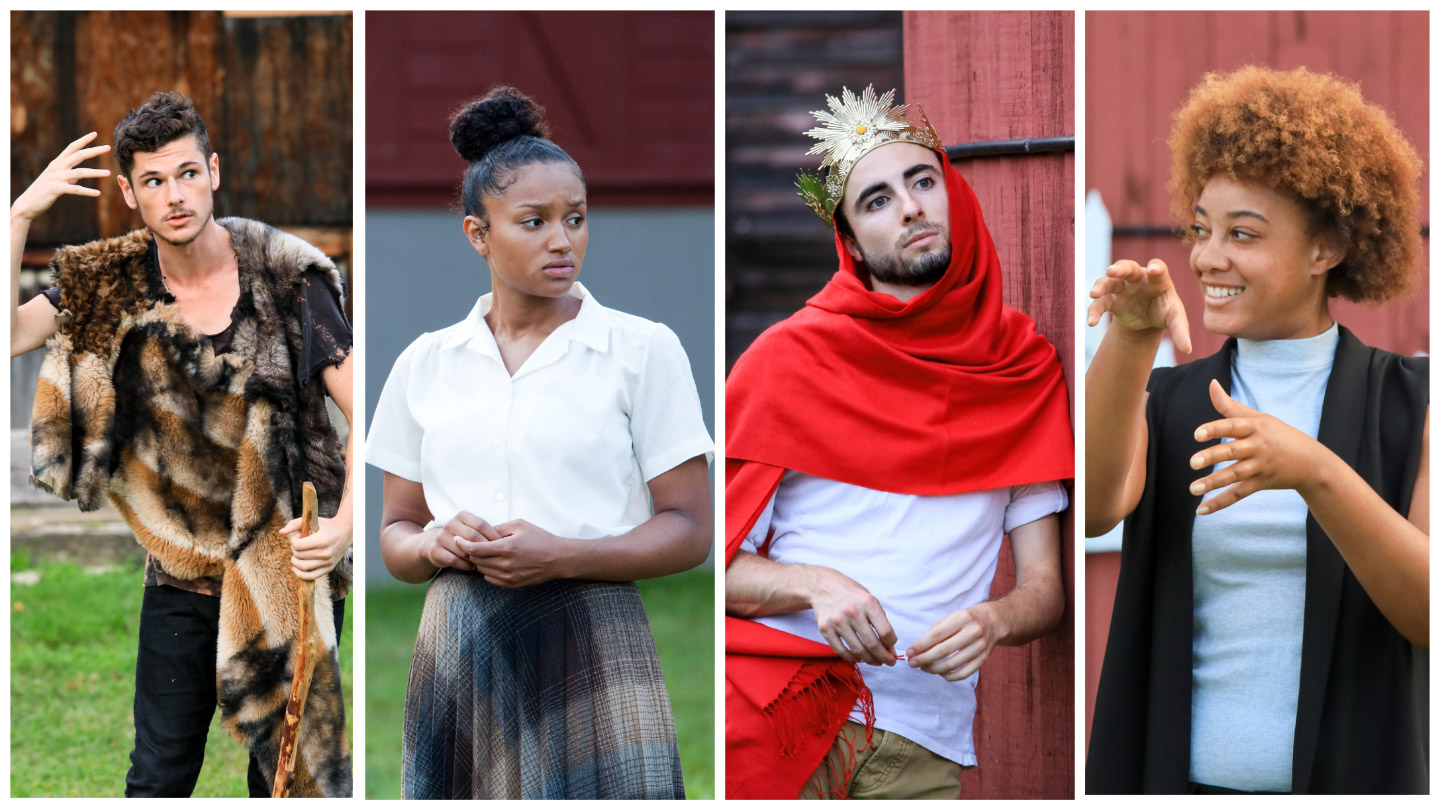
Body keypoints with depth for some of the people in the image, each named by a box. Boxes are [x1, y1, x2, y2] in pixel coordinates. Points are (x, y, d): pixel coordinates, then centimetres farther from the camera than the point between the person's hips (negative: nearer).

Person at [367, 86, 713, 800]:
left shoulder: (642, 350, 1)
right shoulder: (425, 364, 10)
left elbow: (689, 529, -2)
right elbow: (395, 534, 14)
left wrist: (562, 555, -16)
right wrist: (437, 544, -9)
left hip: (588, 656, -3)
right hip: (460, 656, 3)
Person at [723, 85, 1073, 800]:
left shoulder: (1024, 371, 13)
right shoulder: (788, 357, 7)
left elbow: (1046, 586, 11)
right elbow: (717, 561, 5)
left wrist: (991, 621, -12)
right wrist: (813, 586, -16)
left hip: (922, 736, 2)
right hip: (772, 699, -2)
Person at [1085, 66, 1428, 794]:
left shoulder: (1412, 403, -2)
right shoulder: (1166, 403, 4)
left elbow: (1431, 613, -13)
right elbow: (1092, 509, -16)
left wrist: (1314, 472, -27)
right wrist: (1130, 338, -30)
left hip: (1353, 769, -1)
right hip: (1183, 773, 2)